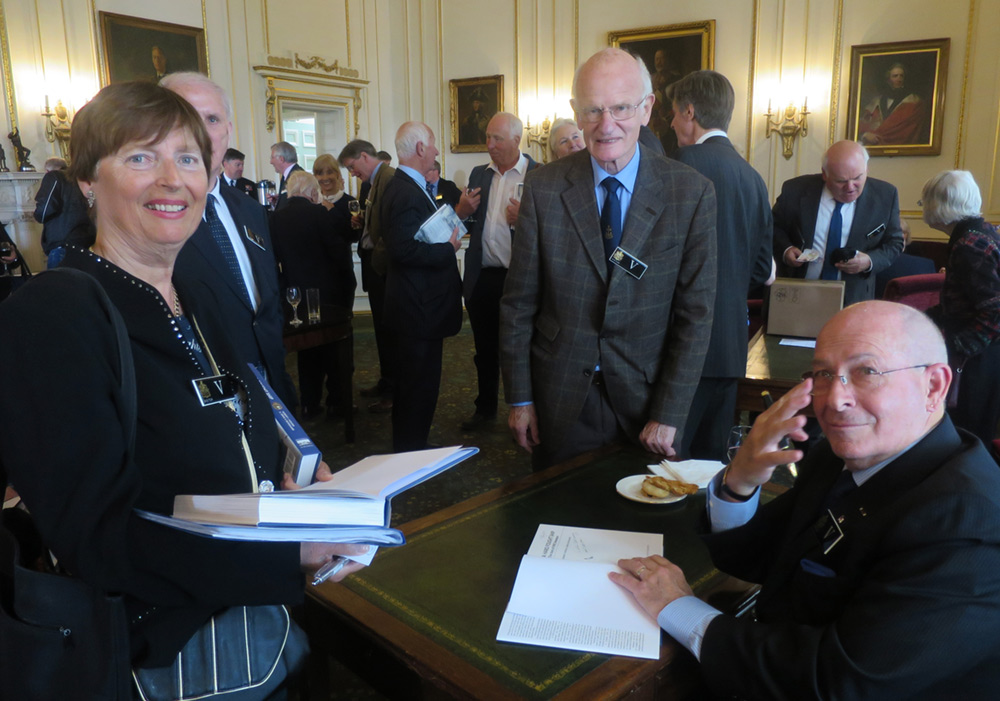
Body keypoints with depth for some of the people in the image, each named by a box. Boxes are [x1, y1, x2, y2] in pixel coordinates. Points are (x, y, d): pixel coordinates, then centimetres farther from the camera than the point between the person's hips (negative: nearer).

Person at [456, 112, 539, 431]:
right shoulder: (479, 174, 12)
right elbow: (464, 222, 15)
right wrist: (461, 210, -6)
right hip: (482, 278, 5)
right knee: (485, 350, 16)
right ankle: (485, 408, 31)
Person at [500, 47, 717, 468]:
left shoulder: (692, 194, -7)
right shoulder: (543, 188, -5)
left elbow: (695, 314, -5)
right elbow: (519, 303, -1)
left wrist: (668, 416, -8)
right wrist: (519, 399, -1)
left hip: (646, 398, 0)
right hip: (560, 398, 1)